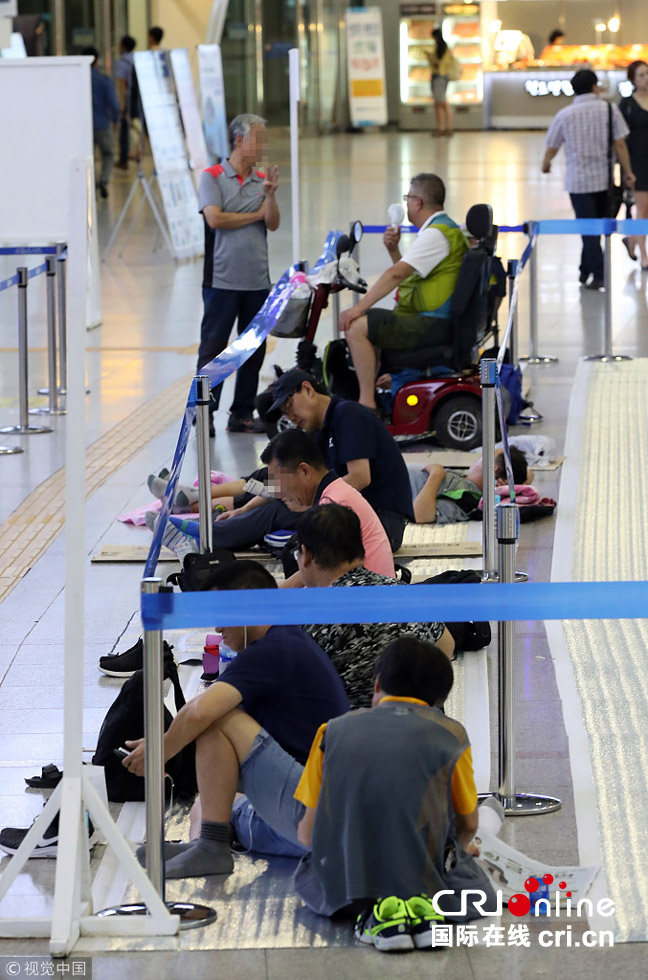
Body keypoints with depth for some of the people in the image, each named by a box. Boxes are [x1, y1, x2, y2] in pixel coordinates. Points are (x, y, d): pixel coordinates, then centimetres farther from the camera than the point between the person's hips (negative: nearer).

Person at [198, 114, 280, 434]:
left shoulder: (262, 179, 12)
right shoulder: (213, 177, -2)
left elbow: (273, 224, 3)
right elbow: (214, 218, -14)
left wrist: (270, 195, -15)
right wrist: (256, 214, -3)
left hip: (257, 281, 5)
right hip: (223, 279, -5)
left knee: (253, 350, 7)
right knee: (213, 348, -3)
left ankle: (242, 414, 14)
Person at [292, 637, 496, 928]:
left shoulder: (335, 730, 4)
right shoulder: (449, 733, 0)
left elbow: (308, 833, 5)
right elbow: (467, 825, 10)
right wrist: (459, 847, 34)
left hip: (341, 889, 1)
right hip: (425, 883, -1)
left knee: (306, 874, 34)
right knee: (479, 895, 30)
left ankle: (364, 908, 0)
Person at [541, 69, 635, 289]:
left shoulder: (564, 115, -4)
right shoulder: (609, 110, -4)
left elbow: (551, 148, 5)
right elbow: (620, 144, -4)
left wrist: (545, 165, 26)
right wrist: (627, 172, 6)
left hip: (578, 180, -1)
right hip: (604, 179, 1)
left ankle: (598, 274, -6)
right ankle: (586, 269, 24)